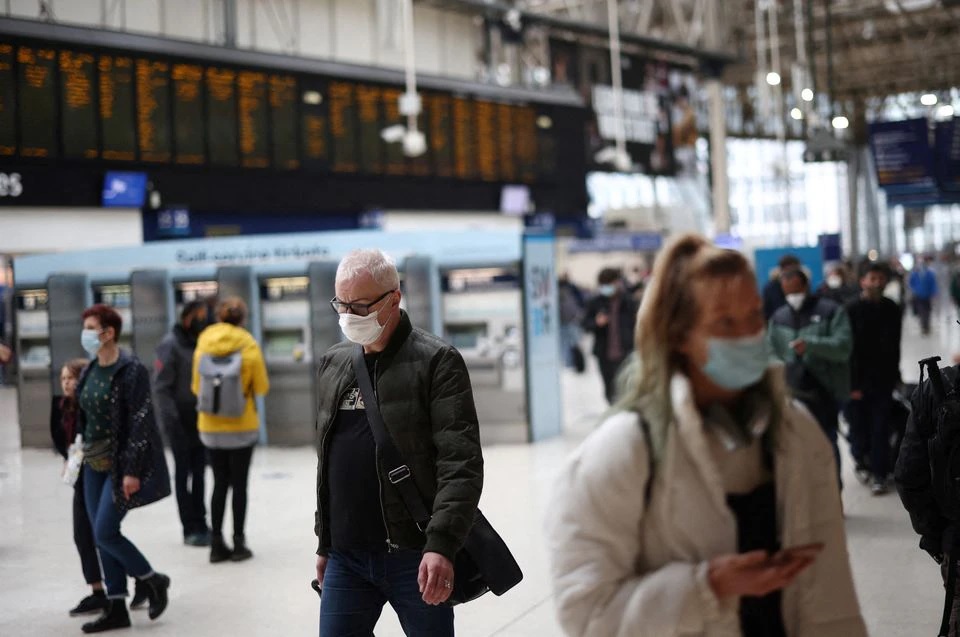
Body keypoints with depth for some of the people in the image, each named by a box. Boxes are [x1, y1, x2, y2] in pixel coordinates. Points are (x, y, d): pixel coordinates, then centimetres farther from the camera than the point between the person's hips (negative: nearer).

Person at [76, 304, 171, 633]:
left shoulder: (131, 370, -14)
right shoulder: (91, 371, 8)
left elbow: (140, 422, -17)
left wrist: (132, 470, -20)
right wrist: (82, 453, 13)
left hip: (121, 464, -8)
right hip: (94, 464, 8)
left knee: (105, 533, -10)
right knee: (101, 537, 8)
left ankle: (153, 580, 12)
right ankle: (116, 608, 16)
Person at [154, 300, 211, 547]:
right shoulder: (170, 346, -10)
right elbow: (161, 387, -13)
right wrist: (171, 420, -17)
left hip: (200, 419, 6)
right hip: (180, 420, -6)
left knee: (199, 470, 9)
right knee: (184, 472, 2)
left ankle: (200, 524, 17)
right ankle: (191, 528, 7)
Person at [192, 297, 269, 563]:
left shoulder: (203, 346, -3)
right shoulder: (249, 346, -10)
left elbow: (196, 387, 4)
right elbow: (262, 387, -7)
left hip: (210, 428, 3)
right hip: (242, 427, -3)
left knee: (219, 484, 12)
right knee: (239, 484, 6)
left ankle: (216, 544, 13)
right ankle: (239, 543, 9)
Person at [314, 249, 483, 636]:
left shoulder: (436, 361, -7)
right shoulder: (333, 364, 12)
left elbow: (461, 464, -15)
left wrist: (441, 544, -25)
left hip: (415, 556, -5)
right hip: (346, 557, 5)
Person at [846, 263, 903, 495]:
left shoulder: (891, 309, 7)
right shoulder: (852, 310, -6)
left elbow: (894, 345, 16)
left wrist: (895, 375, 14)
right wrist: (853, 384, -13)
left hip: (884, 380, 3)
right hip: (858, 381, -3)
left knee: (880, 429, 0)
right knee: (859, 426, 1)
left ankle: (879, 475, 7)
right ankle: (862, 461, 26)